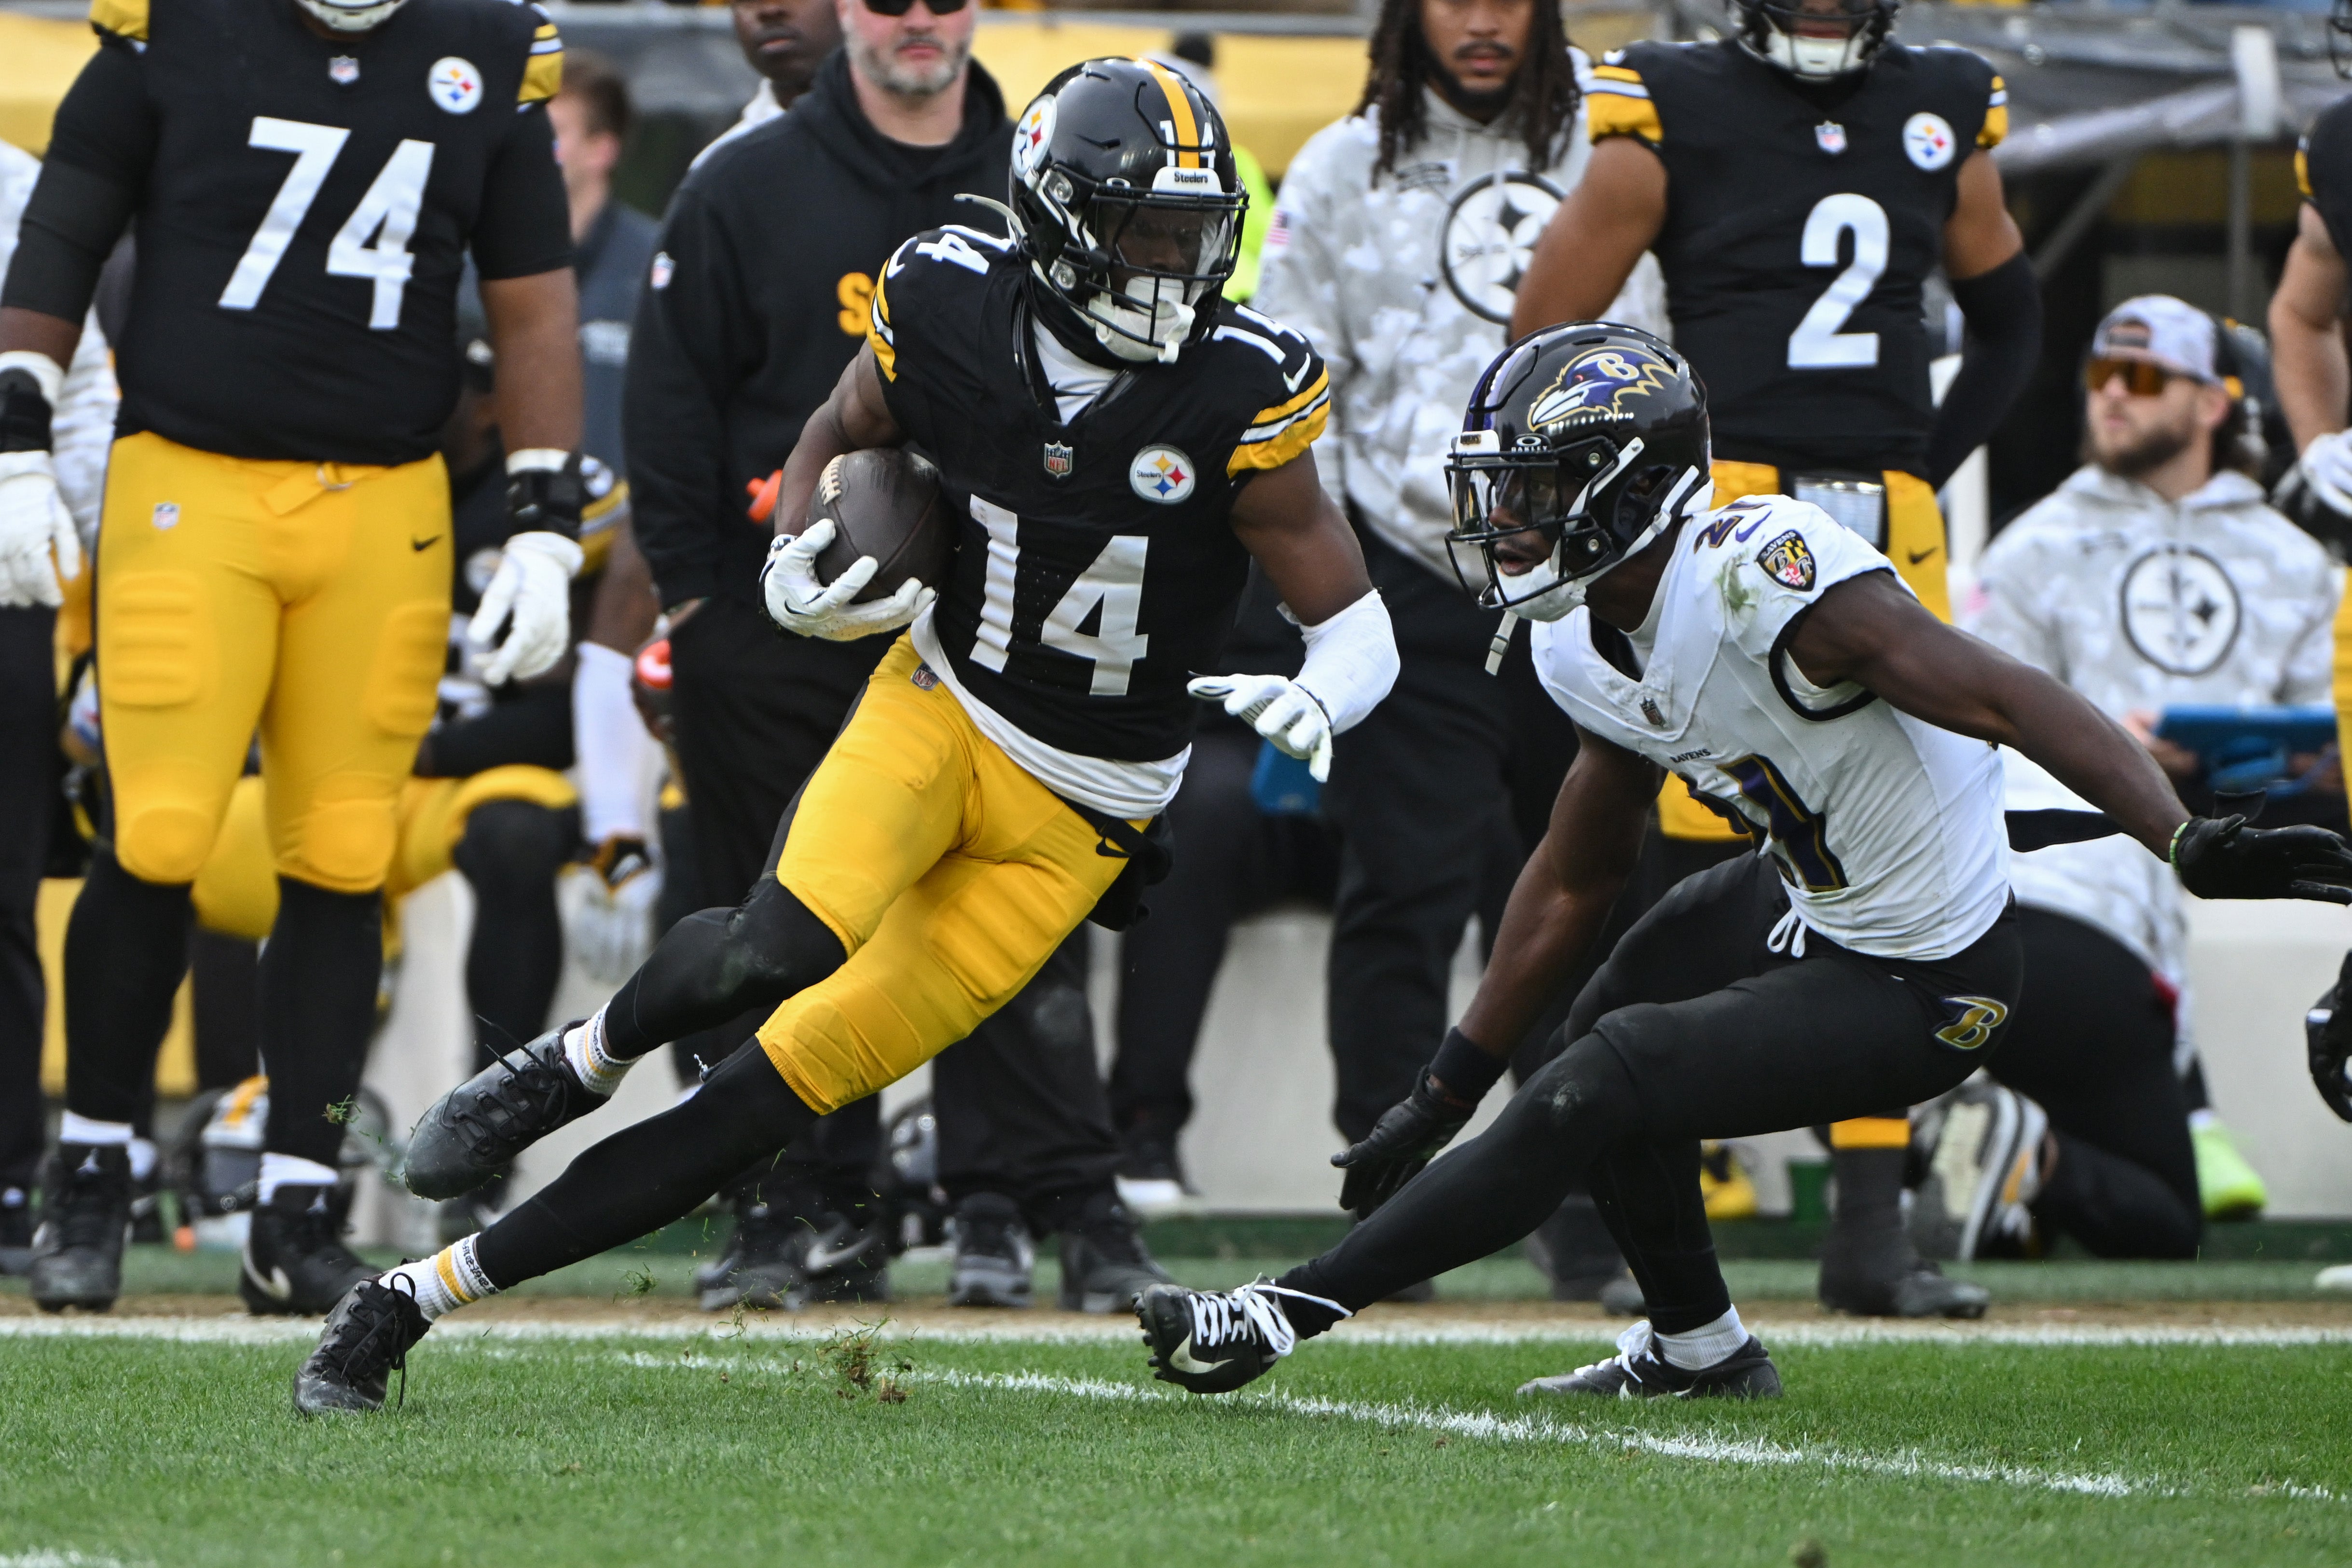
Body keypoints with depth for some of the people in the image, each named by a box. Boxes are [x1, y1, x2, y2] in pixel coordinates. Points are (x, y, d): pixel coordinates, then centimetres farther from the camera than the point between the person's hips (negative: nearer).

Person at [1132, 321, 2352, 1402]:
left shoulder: (1763, 578, -30)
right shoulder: (1587, 650, -1)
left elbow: (2010, 701, -36)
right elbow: (1574, 879, 14)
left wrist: (2188, 844, -48)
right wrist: (1449, 1086, 17)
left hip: (1914, 990, -9)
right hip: (1805, 902, 9)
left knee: (1598, 1094, -12)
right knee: (1609, 1025, 24)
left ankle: (1294, 1311, -2)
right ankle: (1696, 1349, 40)